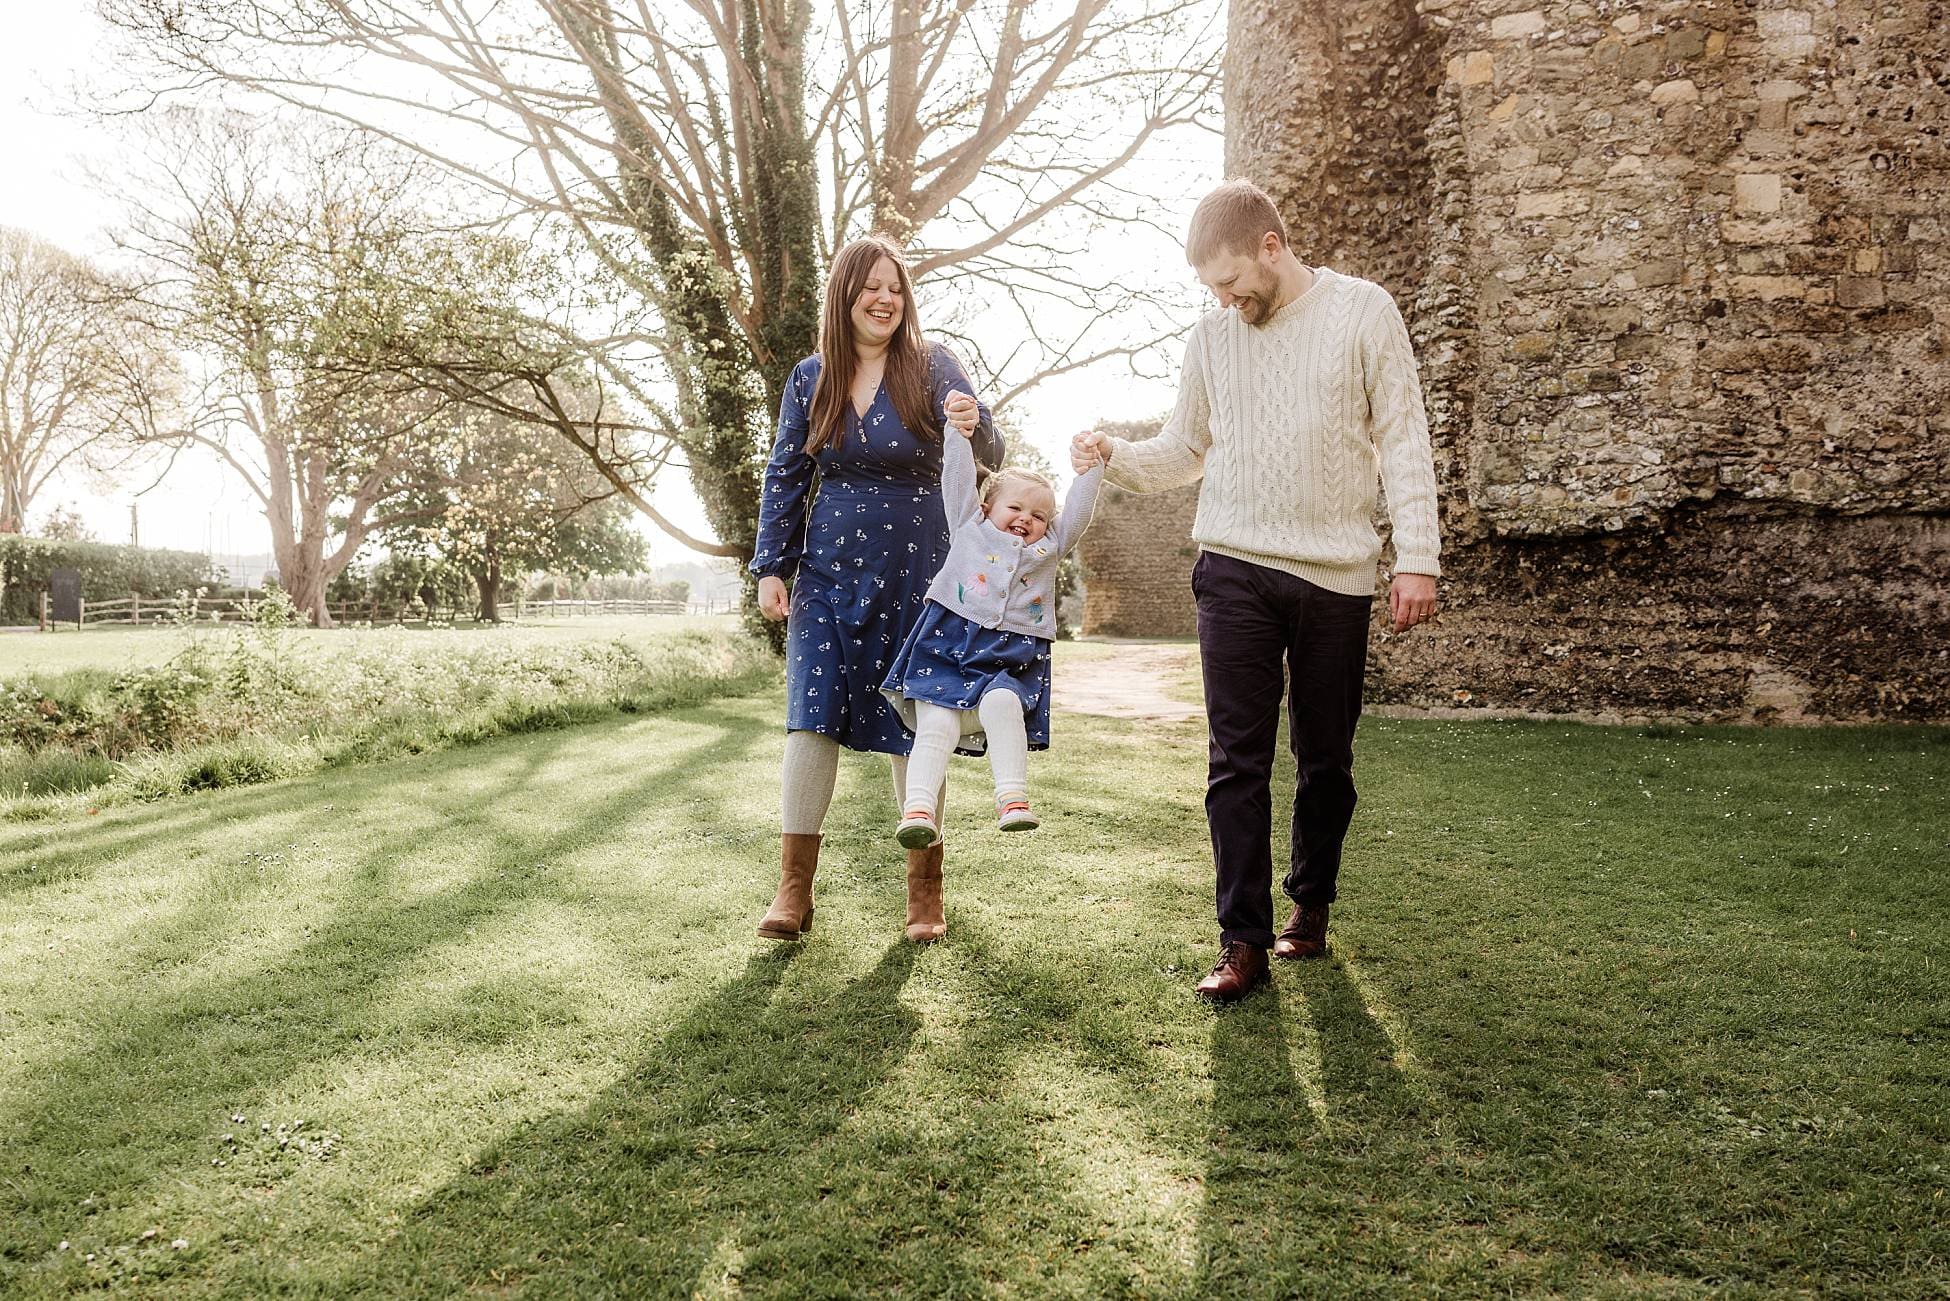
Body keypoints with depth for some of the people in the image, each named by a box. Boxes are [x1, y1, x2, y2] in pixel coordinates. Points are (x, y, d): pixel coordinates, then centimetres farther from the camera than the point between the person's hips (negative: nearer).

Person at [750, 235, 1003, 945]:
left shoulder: (931, 365, -3)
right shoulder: (810, 378, 4)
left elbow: (987, 459, -12)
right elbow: (785, 476, 8)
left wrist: (974, 427, -36)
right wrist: (770, 568, 1)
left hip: (914, 573, -2)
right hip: (828, 570, 2)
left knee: (911, 723, 4)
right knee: (811, 714, -6)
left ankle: (924, 887, 17)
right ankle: (794, 886, 1)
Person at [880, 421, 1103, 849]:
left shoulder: (1049, 548, 25)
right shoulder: (970, 527, 20)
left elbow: (1078, 513, 19)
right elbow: (957, 477, 17)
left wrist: (1090, 466, 15)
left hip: (1010, 660, 1)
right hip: (947, 648, -1)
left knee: (1002, 703, -30)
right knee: (937, 724, -18)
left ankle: (1013, 798, -32)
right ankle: (918, 808, -26)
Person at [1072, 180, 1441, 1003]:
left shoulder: (1362, 311, 1)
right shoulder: (1212, 335, 10)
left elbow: (1403, 440, -1)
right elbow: (1184, 449, 16)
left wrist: (1417, 557, -7)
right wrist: (1113, 458, -4)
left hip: (1335, 572, -1)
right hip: (1234, 568, 2)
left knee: (1325, 758, 10)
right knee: (1237, 759, -4)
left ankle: (1311, 905, 28)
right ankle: (1243, 940, 1)